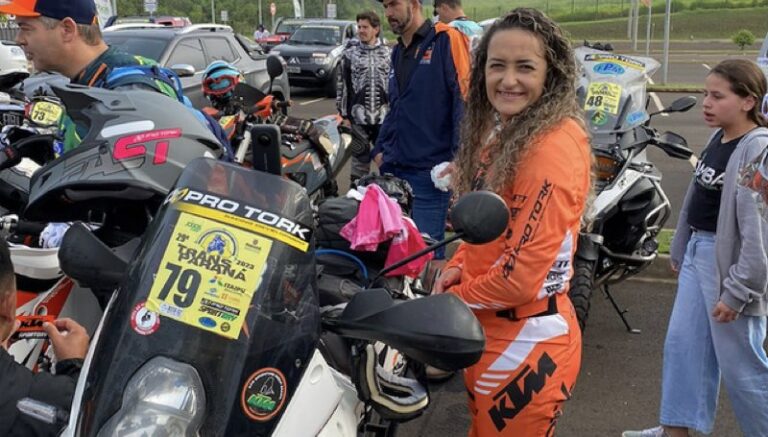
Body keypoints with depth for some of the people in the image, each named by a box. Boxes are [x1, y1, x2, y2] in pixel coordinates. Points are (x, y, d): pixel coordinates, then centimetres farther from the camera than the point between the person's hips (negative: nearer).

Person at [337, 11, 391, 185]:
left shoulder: (388, 53, 7)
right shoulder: (350, 53, 3)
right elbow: (343, 85, 2)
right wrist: (344, 115, -2)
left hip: (384, 117, 1)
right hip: (358, 117, -1)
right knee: (360, 159, 4)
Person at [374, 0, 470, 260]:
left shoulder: (446, 40, -7)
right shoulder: (398, 52, 20)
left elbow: (465, 100, -14)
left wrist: (459, 160, -19)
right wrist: (380, 149, 19)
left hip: (428, 172, -8)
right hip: (393, 168, 8)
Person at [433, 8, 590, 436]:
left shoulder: (554, 148, -25)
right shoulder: (504, 132, 6)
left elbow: (521, 277, -26)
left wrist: (452, 297, -10)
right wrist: (458, 267, -2)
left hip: (525, 342, -9)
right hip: (488, 327, 9)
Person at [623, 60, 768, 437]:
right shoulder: (718, 139, 6)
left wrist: (737, 290, -21)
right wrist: (680, 249, 20)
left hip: (730, 261, -9)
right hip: (698, 253, 9)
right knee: (682, 344, 16)